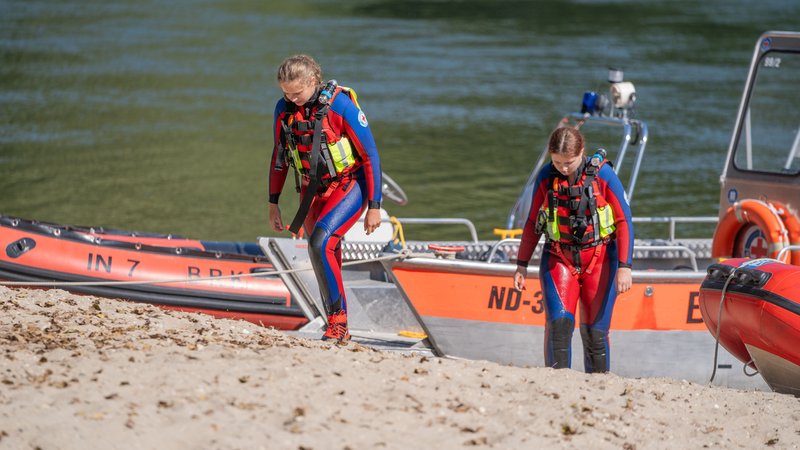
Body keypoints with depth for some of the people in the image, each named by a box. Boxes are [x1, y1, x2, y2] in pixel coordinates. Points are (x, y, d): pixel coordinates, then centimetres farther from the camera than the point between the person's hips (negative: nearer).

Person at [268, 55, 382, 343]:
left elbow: (370, 156, -16)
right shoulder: (284, 109, -5)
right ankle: (337, 329, 17)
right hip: (312, 191, 6)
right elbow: (279, 156, 10)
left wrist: (374, 207, -15)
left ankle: (338, 321, -18)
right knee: (322, 262, 5)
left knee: (320, 243, -25)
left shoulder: (340, 105, -21)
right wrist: (273, 203, 10)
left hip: (349, 186, -6)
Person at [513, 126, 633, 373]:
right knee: (559, 322, -15)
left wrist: (624, 267, -12)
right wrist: (522, 265, 11)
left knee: (594, 331, 0)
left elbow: (624, 221, -6)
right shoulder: (546, 177, -2)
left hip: (599, 261, -2)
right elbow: (533, 223, 10)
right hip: (558, 259, 2)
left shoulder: (602, 175, -10)